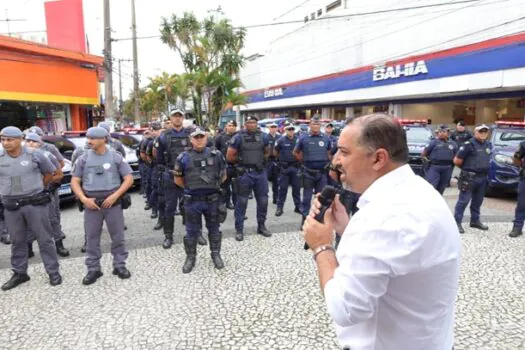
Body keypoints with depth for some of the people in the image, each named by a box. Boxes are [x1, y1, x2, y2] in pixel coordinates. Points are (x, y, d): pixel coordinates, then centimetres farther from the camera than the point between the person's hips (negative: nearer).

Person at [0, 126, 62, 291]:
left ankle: (53, 272, 12)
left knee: (44, 239, 3)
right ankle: (19, 273, 27)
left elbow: (49, 173, 9)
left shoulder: (34, 155, -5)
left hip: (35, 203, -3)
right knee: (17, 241, 14)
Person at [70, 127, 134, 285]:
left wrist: (114, 196, -13)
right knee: (91, 238, 7)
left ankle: (119, 266, 20)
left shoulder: (116, 157, -1)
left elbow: (129, 179, -3)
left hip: (112, 202, -1)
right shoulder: (83, 158, 4)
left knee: (118, 236, 6)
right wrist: (84, 199, -10)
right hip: (91, 203, 2)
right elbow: (75, 182, 6)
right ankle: (93, 269, 19)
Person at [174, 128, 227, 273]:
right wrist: (190, 188, 9)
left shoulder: (216, 155, -1)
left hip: (212, 200, 1)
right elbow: (178, 179, 6)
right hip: (192, 201, -1)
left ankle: (216, 254, 31)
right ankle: (190, 257, 25)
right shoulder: (184, 158, -3)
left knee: (214, 229, 14)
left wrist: (213, 186, 9)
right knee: (192, 231, 9)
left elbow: (223, 175, 10)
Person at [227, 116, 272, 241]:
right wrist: (241, 161, 7)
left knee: (263, 200, 9)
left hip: (261, 172, 3)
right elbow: (229, 156, -3)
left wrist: (261, 160, 10)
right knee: (242, 201, 3)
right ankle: (239, 229, 13)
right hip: (244, 173, -3)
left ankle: (261, 226, 25)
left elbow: (267, 152, 21)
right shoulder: (238, 137, -6)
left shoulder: (263, 136, 3)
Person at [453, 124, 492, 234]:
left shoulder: (489, 145, 10)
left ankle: (475, 220, 28)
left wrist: (484, 168, 14)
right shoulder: (469, 144, -12)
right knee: (463, 200, -6)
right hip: (469, 177, -7)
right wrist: (467, 167, 3)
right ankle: (457, 222, -1)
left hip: (483, 177, 7)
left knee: (478, 201, 16)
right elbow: (457, 161, -11)